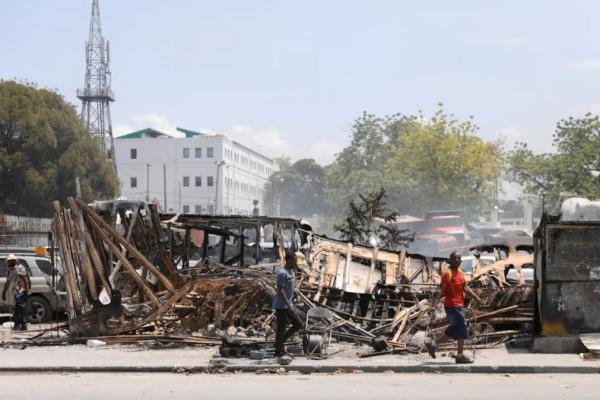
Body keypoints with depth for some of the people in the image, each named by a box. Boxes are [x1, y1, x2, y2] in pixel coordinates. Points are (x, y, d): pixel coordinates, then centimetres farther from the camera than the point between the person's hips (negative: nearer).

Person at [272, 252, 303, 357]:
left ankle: (281, 341, 19)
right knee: (281, 328, -2)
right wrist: (288, 305, -24)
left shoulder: (291, 272, 12)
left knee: (298, 324, 9)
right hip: (281, 306, -9)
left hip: (289, 305, 9)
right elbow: (280, 290, -23)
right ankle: (278, 351, 8)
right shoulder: (282, 273, -18)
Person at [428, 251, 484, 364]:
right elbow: (440, 290, -19)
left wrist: (477, 298, 11)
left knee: (455, 329, 13)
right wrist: (434, 305, -28)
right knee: (463, 329, -7)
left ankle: (432, 343, 18)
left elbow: (466, 288, 19)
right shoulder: (447, 273, -12)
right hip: (452, 305, -9)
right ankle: (460, 356, 0)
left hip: (459, 305, 9)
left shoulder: (460, 272, 14)